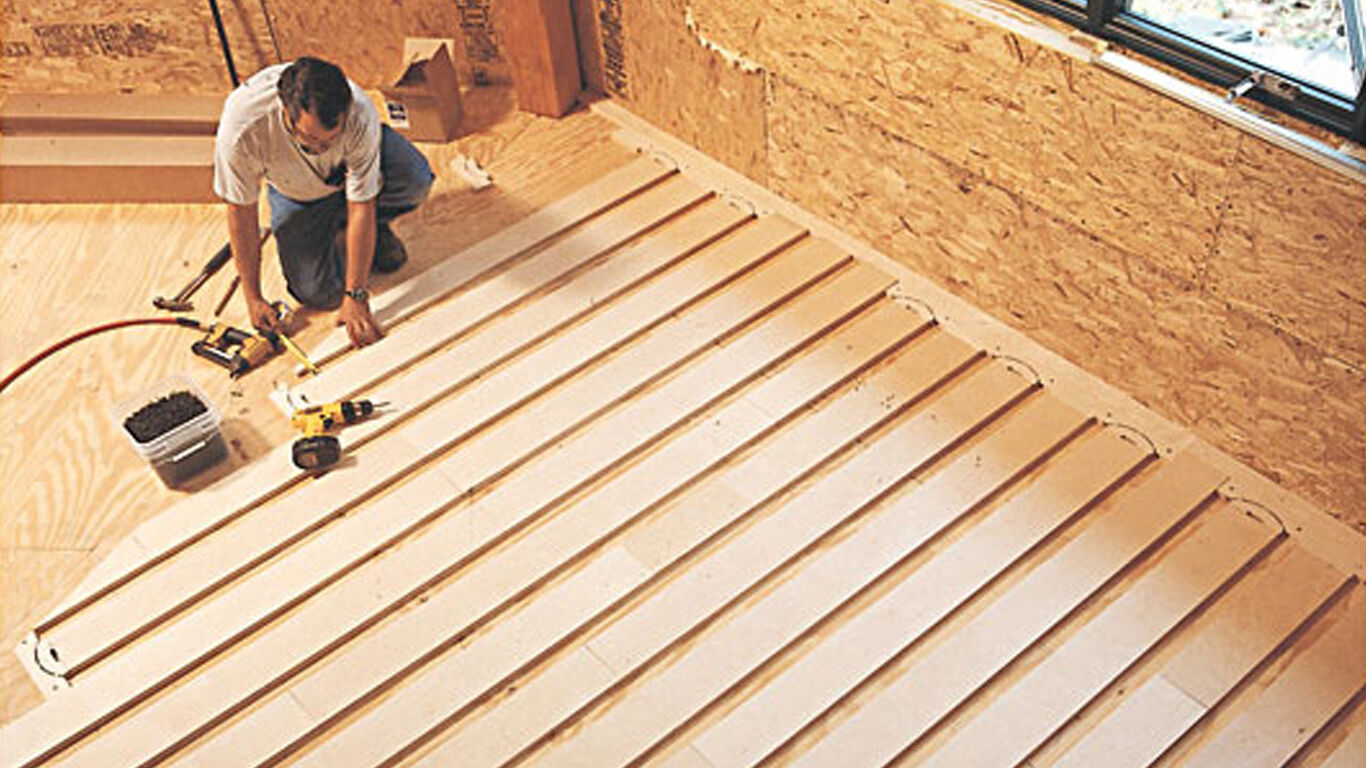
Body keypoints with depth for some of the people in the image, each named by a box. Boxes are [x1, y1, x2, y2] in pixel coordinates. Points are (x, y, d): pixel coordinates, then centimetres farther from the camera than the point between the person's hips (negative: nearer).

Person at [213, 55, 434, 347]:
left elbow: (361, 209, -29)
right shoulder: (241, 127, -40)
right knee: (318, 294, -14)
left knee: (415, 181, -31)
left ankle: (374, 230, 4)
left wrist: (356, 297, -26)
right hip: (294, 190, 0)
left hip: (349, 171, 0)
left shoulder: (361, 116, -39)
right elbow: (241, 211, -24)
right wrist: (253, 298, -17)